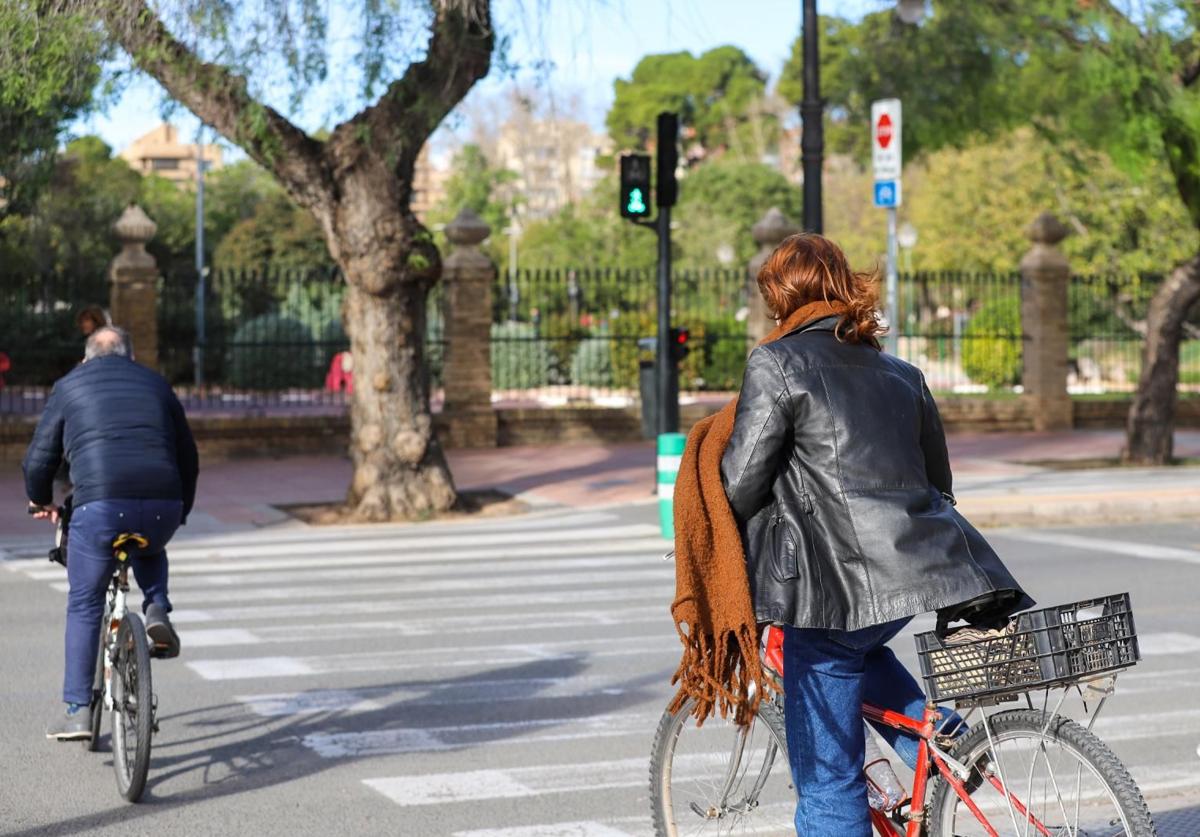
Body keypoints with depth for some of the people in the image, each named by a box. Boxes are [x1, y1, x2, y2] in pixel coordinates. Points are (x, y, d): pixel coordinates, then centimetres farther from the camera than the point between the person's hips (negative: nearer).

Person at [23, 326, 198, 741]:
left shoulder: (68, 386, 16)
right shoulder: (156, 384, 23)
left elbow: (39, 460, 17)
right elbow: (188, 456, 25)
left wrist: (40, 501, 37)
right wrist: (181, 511, 38)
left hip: (100, 505, -2)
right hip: (163, 505, 3)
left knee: (84, 606, 11)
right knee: (150, 551, 36)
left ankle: (77, 709, 8)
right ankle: (157, 611, 11)